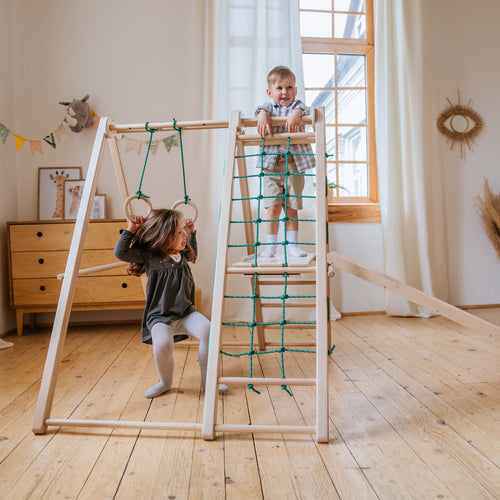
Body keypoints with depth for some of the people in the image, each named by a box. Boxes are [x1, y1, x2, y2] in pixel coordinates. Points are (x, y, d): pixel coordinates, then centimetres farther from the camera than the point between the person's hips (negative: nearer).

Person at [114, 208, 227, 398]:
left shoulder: (182, 254, 10)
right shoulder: (149, 256, -6)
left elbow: (193, 252, 35)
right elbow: (121, 252, -14)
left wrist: (192, 232, 25)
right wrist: (131, 230, -16)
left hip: (186, 312, 5)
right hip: (159, 316, -4)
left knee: (208, 331, -24)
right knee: (162, 344, -33)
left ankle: (207, 380, -2)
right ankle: (165, 383, 2)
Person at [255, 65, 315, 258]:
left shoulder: (296, 105, 10)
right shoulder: (270, 106, 10)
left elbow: (304, 109, -12)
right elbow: (262, 109, -11)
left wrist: (296, 114, -34)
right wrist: (263, 115, -34)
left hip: (294, 164, 1)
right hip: (271, 164, 0)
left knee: (292, 208, 5)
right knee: (273, 208, -4)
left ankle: (292, 245, 16)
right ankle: (270, 246, 9)